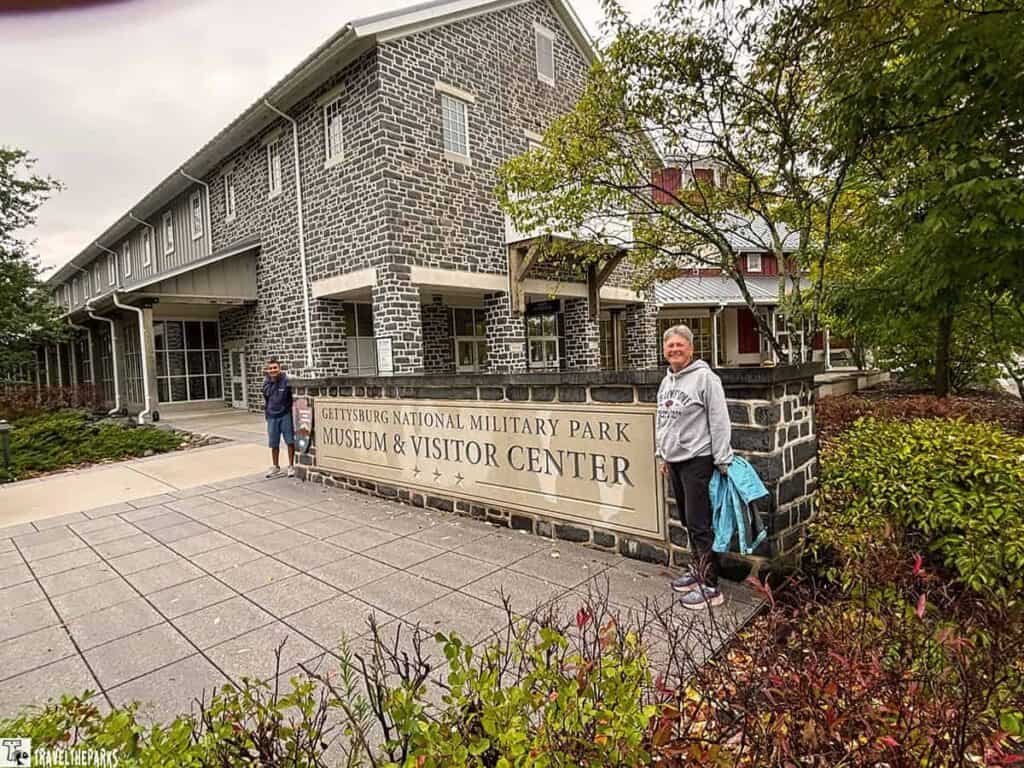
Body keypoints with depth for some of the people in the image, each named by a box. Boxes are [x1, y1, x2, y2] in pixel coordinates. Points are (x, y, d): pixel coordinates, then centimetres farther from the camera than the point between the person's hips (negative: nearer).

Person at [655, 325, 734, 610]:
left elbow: (719, 421, -13)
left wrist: (722, 460, -14)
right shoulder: (666, 382, 13)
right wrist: (662, 455, 19)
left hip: (697, 460, -8)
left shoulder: (704, 377, -11)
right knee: (687, 521, 17)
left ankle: (710, 587, 4)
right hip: (674, 460, 8)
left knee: (699, 523, -5)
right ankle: (696, 570, 31)